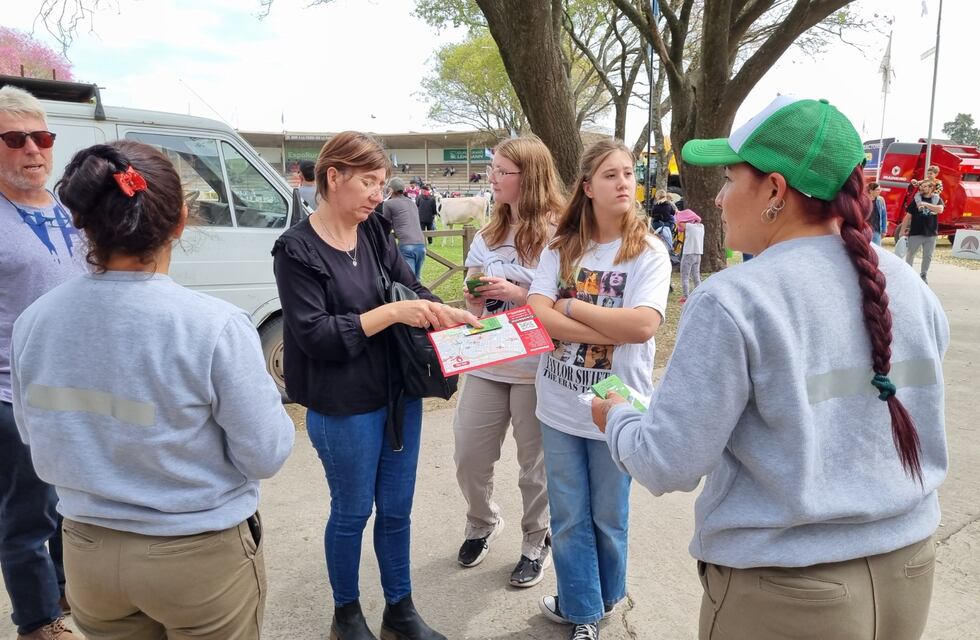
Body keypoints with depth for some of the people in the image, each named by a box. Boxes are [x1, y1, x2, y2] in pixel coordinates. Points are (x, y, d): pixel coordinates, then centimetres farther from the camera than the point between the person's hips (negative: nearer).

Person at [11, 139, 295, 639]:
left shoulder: (33, 321, -9)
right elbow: (265, 456, -17)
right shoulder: (215, 326, -25)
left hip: (87, 552, 4)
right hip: (199, 556, -3)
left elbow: (39, 447, 5)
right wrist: (266, 395, 0)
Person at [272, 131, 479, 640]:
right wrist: (391, 313, -23)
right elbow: (313, 334, -19)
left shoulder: (375, 232, 3)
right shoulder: (297, 250, -13)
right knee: (353, 512, 12)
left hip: (400, 393, 6)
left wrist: (449, 313, -12)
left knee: (396, 508, 16)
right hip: (344, 407, -5)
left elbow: (412, 289, 8)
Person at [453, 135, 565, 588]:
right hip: (486, 363, 6)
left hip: (535, 368, -5)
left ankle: (537, 544, 31)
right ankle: (482, 524, 39)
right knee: (468, 457, 11)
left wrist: (518, 294, -21)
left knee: (535, 464, 9)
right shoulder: (489, 233, 9)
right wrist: (474, 295, -6)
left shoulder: (555, 234, -11)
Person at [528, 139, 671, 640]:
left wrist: (570, 306, -14)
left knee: (608, 517, 16)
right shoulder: (560, 247, 0)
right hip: (560, 405, 3)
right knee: (569, 518, 13)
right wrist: (614, 330, -20)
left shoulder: (648, 252, -8)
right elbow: (537, 317, -12)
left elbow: (643, 325, -22)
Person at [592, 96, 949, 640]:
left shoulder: (732, 302, -21)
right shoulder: (910, 286, -1)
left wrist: (617, 419, 1)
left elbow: (670, 465, -18)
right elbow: (917, 431, 11)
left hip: (787, 593, -6)